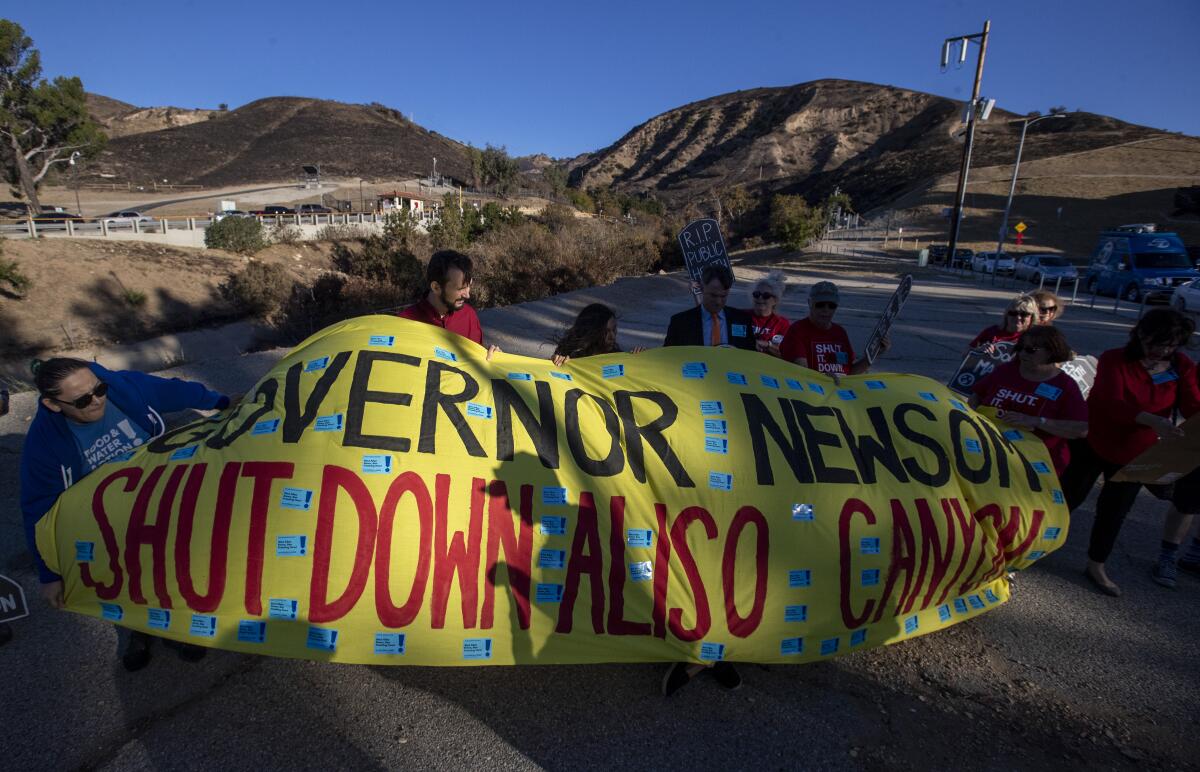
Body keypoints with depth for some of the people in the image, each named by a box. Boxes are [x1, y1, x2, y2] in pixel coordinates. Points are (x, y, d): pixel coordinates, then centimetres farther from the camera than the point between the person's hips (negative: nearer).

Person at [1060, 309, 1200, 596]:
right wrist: (1152, 420, -46)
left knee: (1115, 511, 13)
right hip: (1093, 444, -4)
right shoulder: (1114, 360, -17)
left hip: (1135, 454, 4)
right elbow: (1112, 403, -30)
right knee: (1069, 497, 6)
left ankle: (1096, 566, 30)